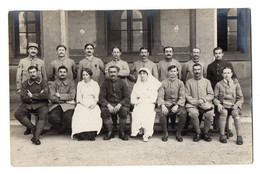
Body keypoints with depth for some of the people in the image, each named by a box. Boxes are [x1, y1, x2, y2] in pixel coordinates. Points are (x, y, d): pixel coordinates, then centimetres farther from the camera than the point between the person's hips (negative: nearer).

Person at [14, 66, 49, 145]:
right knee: (17, 114, -22)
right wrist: (38, 96, -9)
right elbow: (23, 97, -3)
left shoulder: (43, 82, 5)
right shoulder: (25, 83, 10)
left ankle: (36, 137, -35)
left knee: (43, 116, -32)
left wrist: (32, 95, -6)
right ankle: (33, 129, -16)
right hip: (28, 104, 3)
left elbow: (45, 95, -10)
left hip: (41, 104, -3)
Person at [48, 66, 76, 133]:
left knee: (68, 117, -30)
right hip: (56, 105, 1)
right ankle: (65, 127, 4)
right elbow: (52, 98, -3)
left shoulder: (71, 83, 9)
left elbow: (72, 96, -3)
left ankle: (62, 128, 7)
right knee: (52, 117, -29)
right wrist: (65, 99, -6)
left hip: (68, 105, -1)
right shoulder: (53, 84, 10)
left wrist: (60, 95, -4)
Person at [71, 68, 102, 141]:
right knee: (80, 115, -33)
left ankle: (92, 135, -27)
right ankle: (81, 134, -29)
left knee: (94, 115, -33)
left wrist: (94, 104, -14)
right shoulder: (79, 84, 19)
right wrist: (86, 105, -9)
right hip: (82, 104, 1)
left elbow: (96, 97, 8)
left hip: (92, 104, -1)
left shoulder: (95, 84, 16)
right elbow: (79, 98, 9)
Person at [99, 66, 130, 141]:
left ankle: (122, 132, -14)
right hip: (109, 104, 1)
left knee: (124, 110, -33)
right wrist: (108, 105, -18)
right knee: (104, 110, -30)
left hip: (121, 104, -1)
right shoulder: (105, 83, 5)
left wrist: (119, 105, -19)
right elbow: (101, 97, -1)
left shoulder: (122, 83, 2)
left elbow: (127, 97, -2)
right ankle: (110, 132, -14)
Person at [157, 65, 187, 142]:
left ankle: (179, 133, -9)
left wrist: (177, 106, -18)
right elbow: (160, 96, -1)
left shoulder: (180, 83, 7)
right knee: (162, 113, -31)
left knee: (183, 113, -30)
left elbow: (182, 97, -1)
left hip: (177, 104, 0)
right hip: (166, 103, 0)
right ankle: (165, 133, -8)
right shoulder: (164, 83, 6)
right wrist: (163, 106, -20)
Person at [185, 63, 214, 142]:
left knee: (210, 113, -29)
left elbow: (211, 95, 9)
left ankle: (205, 133, -6)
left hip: (205, 104, 1)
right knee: (193, 113, -33)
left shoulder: (207, 81, 17)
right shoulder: (189, 82, 13)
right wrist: (196, 102, -10)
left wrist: (203, 100, -9)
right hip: (193, 104, -1)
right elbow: (187, 96, 5)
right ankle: (198, 133, -11)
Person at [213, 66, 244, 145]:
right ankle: (222, 135, -27)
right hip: (223, 106, 0)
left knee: (235, 113, -33)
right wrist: (218, 104, -11)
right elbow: (215, 98, 8)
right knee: (224, 112, -34)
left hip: (233, 106, 1)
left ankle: (239, 136, -29)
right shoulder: (219, 85, 8)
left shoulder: (236, 84, 10)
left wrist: (236, 105, -8)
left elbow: (241, 98, 10)